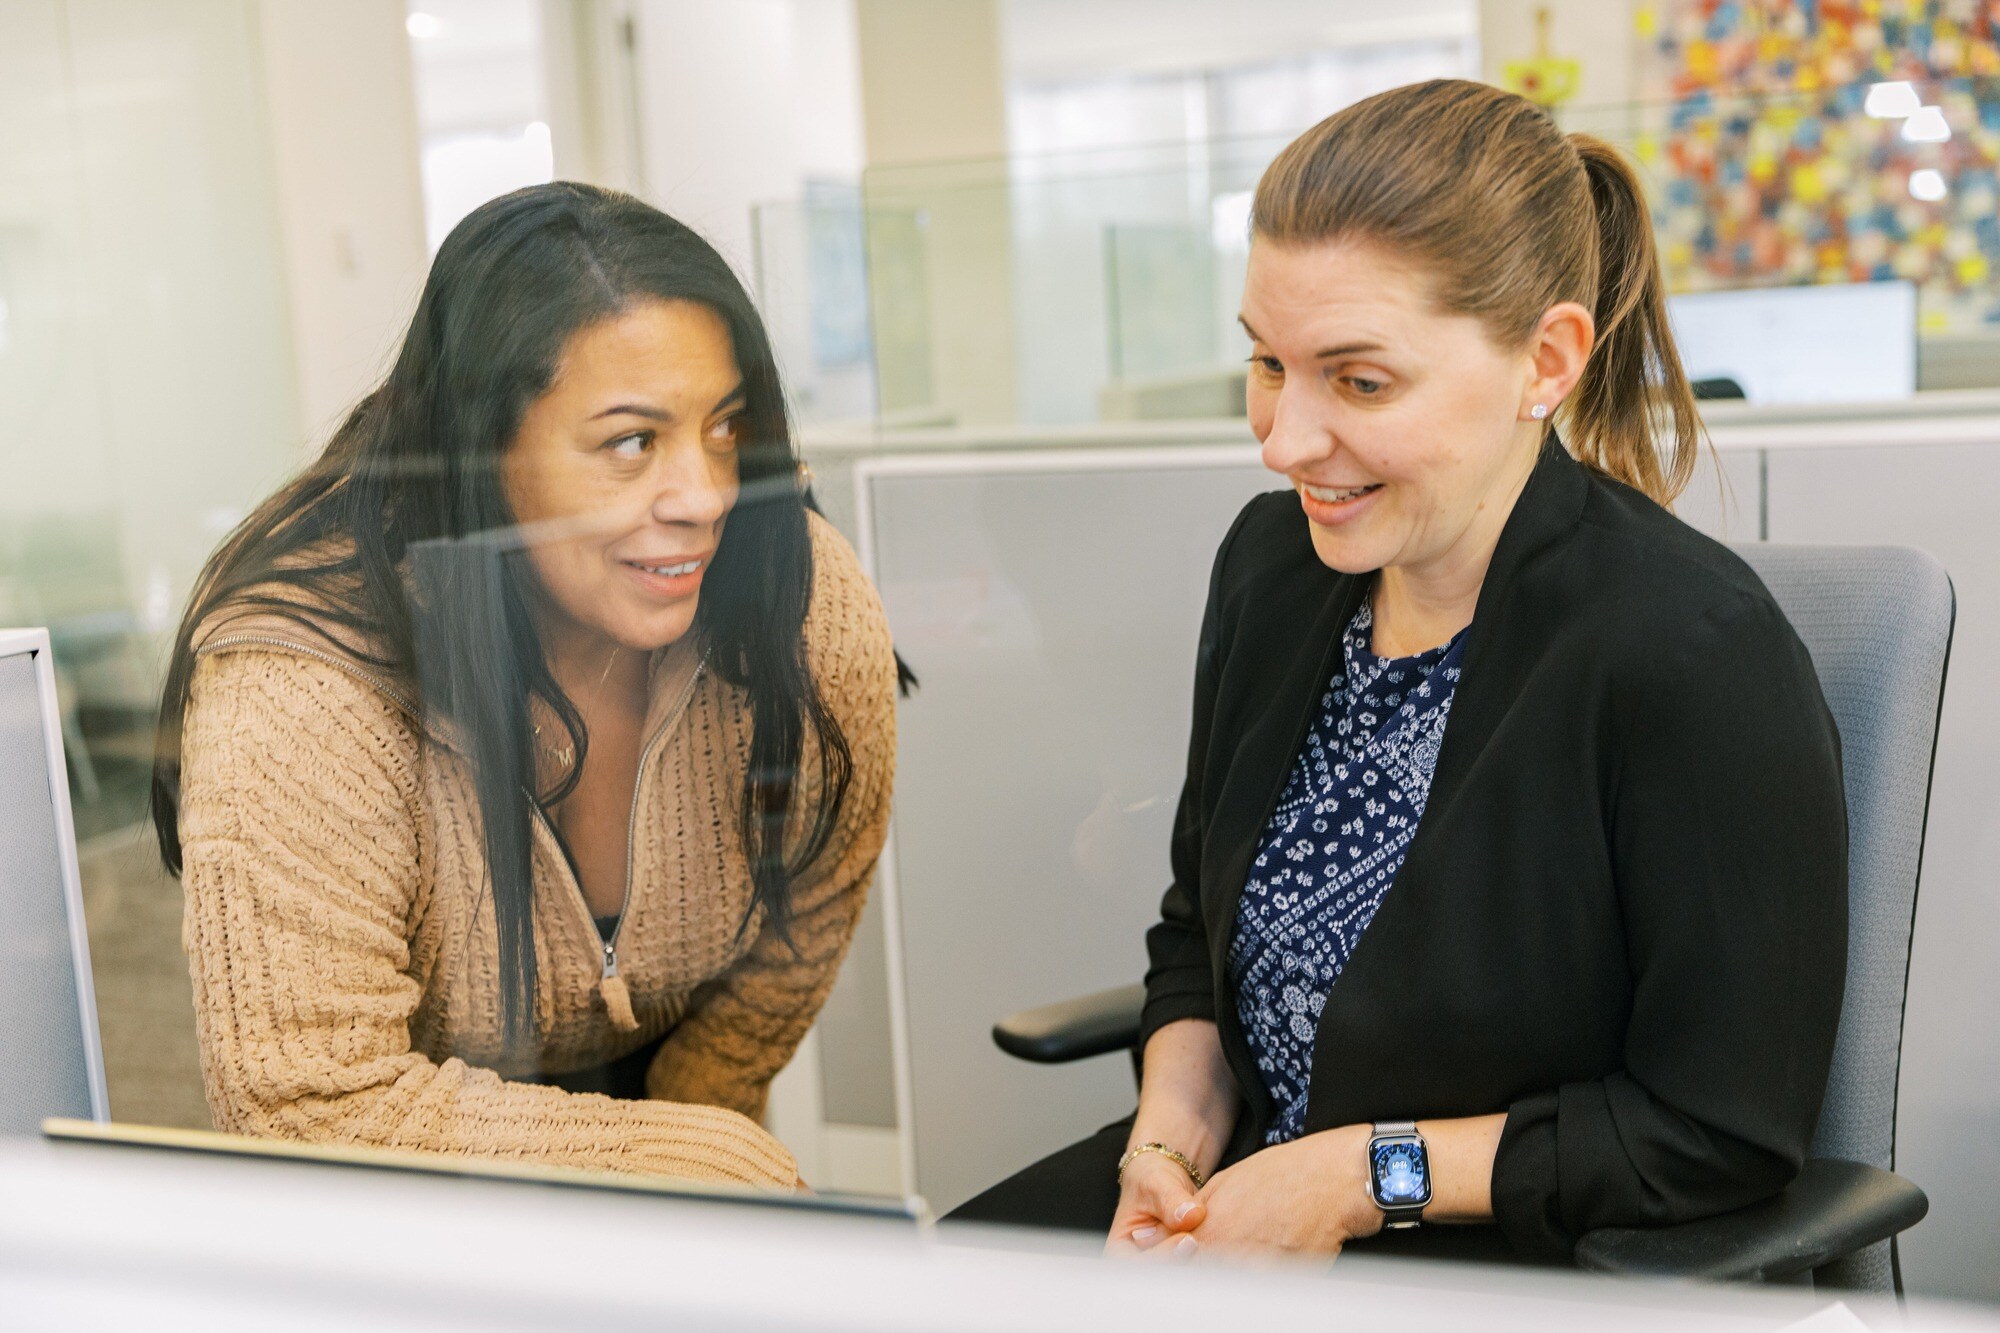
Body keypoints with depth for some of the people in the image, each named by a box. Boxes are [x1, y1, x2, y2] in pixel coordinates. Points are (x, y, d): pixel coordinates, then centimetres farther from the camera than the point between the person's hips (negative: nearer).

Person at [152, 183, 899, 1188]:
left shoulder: (811, 607, -21)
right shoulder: (300, 690, -31)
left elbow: (805, 916, -2)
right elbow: (312, 1109, -28)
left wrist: (692, 1107, 2)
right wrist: (698, 1154, -26)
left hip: (667, 1083, 4)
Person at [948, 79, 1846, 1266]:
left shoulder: (1699, 653, -22)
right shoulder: (1276, 557, 1)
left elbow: (1724, 1131, -16)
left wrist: (1364, 1179, -16)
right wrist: (1171, 1143, -4)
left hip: (1537, 1252, -6)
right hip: (1246, 1177, 7)